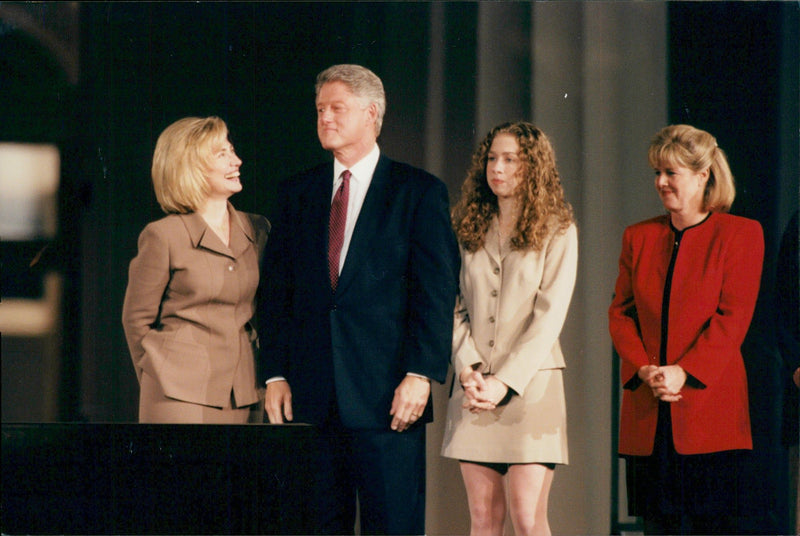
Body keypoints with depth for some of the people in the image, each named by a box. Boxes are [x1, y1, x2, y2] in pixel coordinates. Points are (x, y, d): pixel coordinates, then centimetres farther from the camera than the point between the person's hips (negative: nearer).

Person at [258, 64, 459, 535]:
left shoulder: (419, 192, 3)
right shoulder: (297, 194, 14)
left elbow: (437, 293, -3)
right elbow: (278, 293, 13)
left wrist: (420, 374, -13)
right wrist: (276, 375, 3)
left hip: (387, 395, -4)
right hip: (312, 398, 4)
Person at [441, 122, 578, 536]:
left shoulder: (557, 232, 2)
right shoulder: (469, 229, 13)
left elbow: (549, 316, -5)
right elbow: (454, 307, 8)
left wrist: (504, 382, -12)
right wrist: (468, 372, -8)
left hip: (530, 382, -3)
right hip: (474, 388, 3)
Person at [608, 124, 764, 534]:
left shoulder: (740, 234, 2)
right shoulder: (638, 237, 15)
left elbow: (733, 317, -6)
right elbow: (620, 312, 11)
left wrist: (684, 372, -15)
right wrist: (643, 369, -7)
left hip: (709, 403, -4)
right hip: (647, 415, 4)